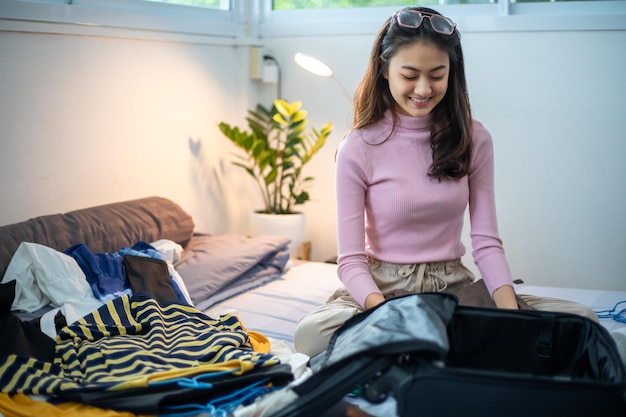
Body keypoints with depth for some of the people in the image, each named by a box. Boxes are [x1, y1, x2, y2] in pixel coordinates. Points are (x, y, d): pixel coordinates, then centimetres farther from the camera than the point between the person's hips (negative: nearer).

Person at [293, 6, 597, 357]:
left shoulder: (474, 140, 2)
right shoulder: (359, 148, -7)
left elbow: (487, 243, 0)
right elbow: (351, 259, -9)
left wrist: (511, 316, -18)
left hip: (454, 285, 4)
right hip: (382, 288, -3)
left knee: (581, 319, -18)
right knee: (311, 334, -36)